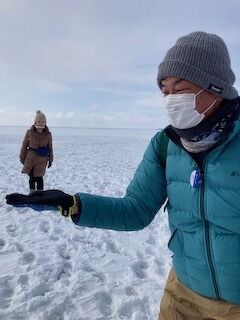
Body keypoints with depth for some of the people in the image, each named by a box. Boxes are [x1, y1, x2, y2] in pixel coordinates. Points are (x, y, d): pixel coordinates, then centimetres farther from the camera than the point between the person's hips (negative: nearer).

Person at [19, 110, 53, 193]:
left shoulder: (48, 134, -5)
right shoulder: (29, 132, -5)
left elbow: (50, 148, 5)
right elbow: (24, 145, 4)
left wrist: (50, 160, 9)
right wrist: (22, 157, 8)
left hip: (41, 160, -1)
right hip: (30, 159, 1)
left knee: (39, 178, 0)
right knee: (31, 177, 10)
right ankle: (32, 193, 26)